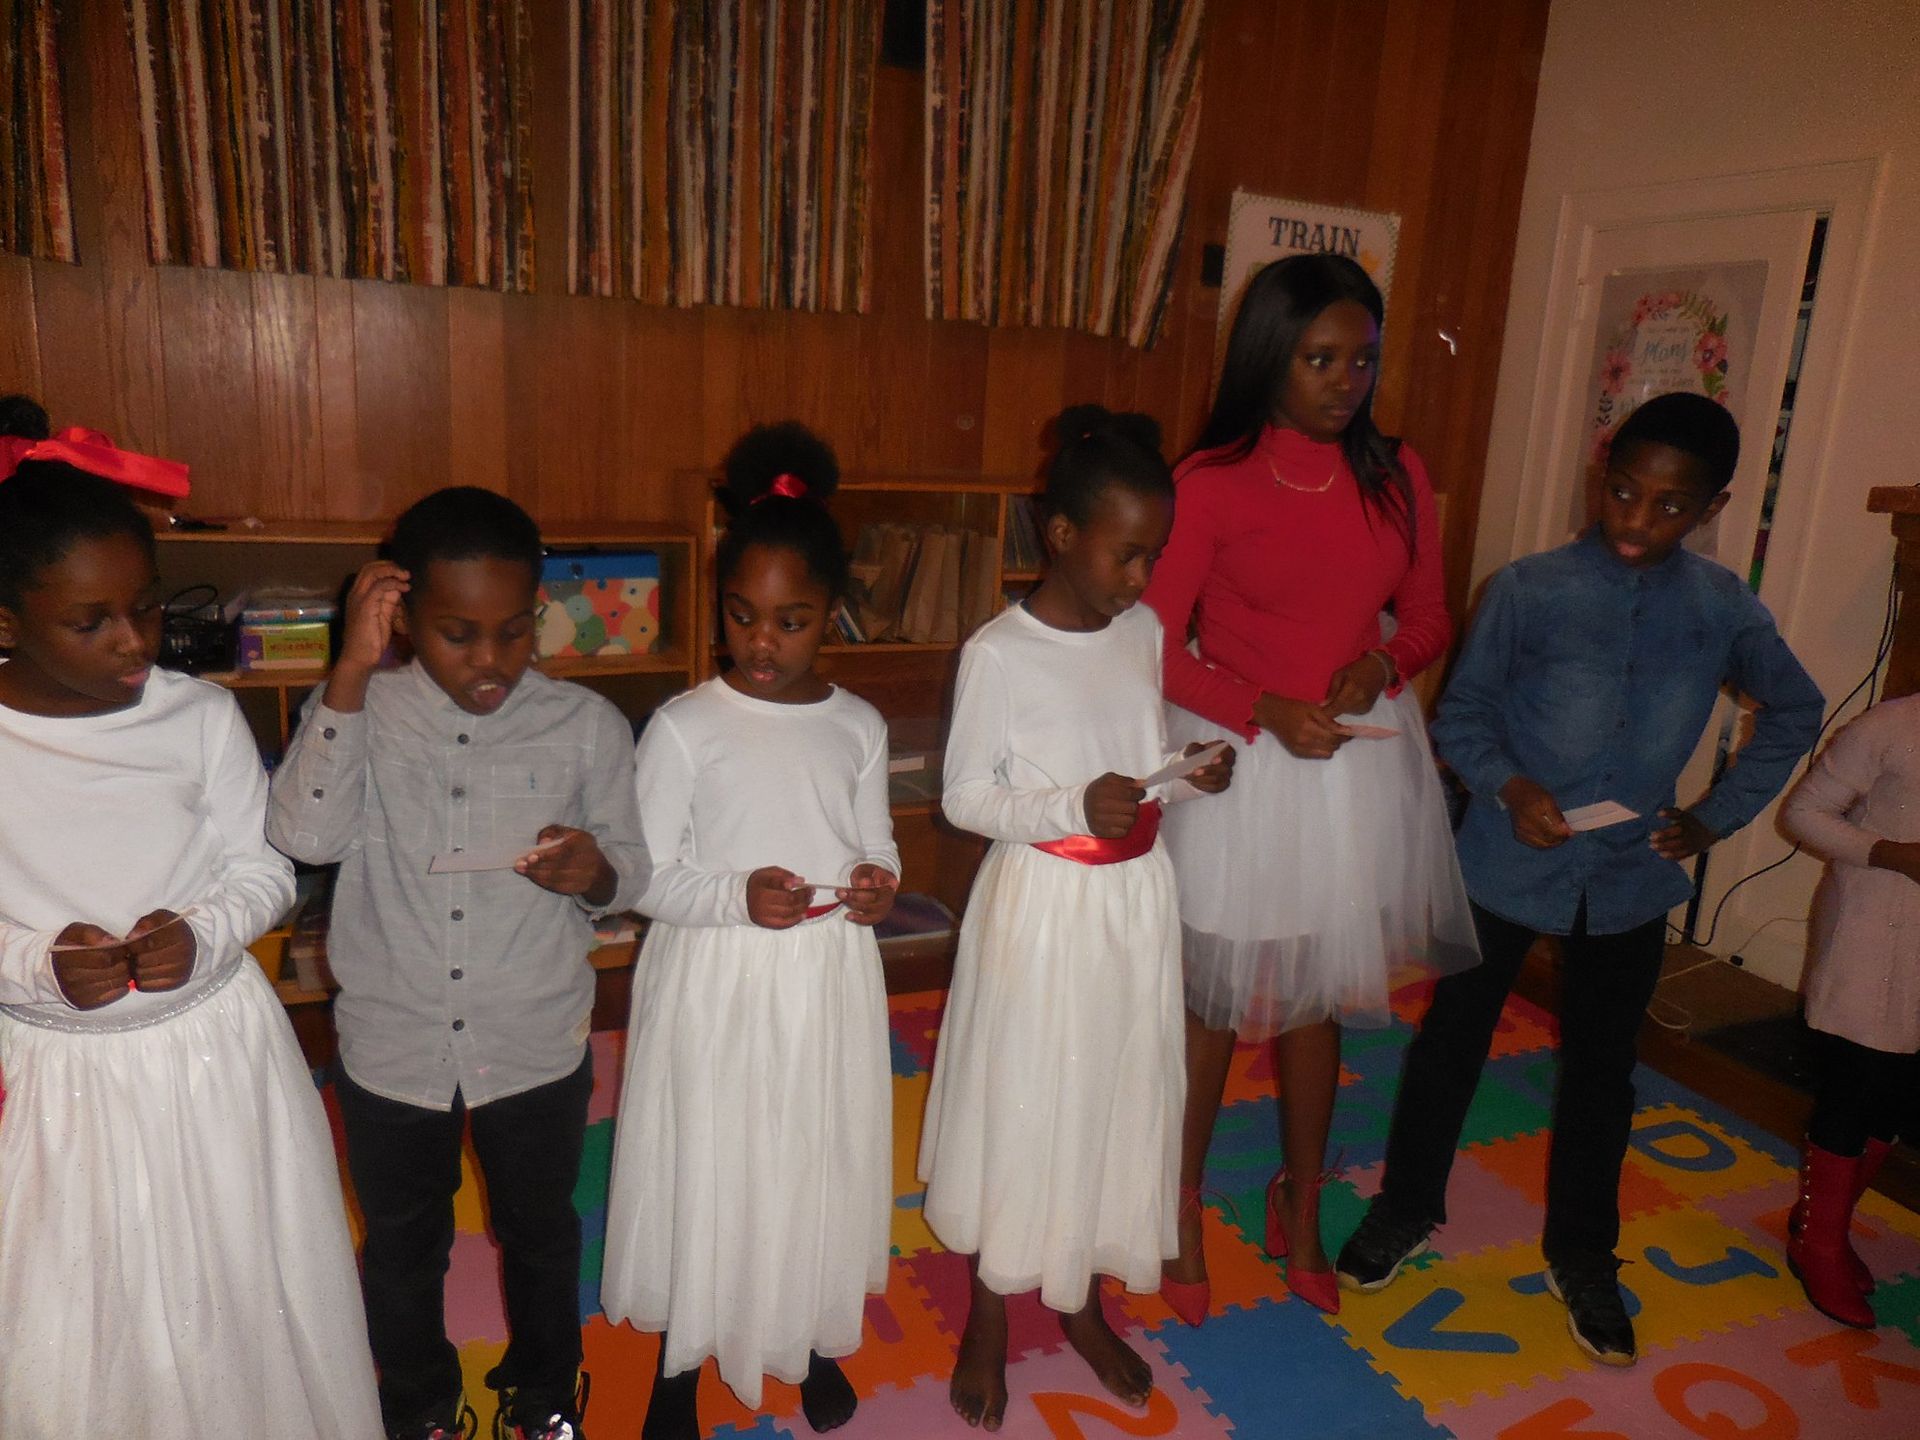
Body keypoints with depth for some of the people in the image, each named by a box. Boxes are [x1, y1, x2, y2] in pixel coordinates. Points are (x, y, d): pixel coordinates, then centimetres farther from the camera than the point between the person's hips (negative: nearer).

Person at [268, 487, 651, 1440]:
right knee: (401, 1249, 23)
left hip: (537, 1049, 0)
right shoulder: (363, 710, -11)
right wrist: (352, 672, -29)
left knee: (540, 1234, 23)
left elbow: (633, 868, -5)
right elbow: (303, 834, -26)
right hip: (391, 1050, 0)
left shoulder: (587, 725, -11)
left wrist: (597, 874, -28)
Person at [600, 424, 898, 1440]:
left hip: (828, 980, 3)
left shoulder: (858, 727, 0)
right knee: (704, 1161, 10)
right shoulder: (684, 728, -10)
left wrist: (878, 886, -12)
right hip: (715, 982, -3)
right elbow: (648, 878, -9)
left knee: (820, 1156, 17)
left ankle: (813, 1337, 44)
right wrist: (738, 897, -25)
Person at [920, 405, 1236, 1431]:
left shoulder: (1144, 632, 2)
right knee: (1016, 1102, 8)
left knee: (1117, 1095, 16)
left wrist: (1191, 777, -8)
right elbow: (964, 797, -11)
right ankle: (989, 1315, 33)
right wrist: (1076, 807, -24)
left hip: (1135, 898, 5)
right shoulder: (999, 651, -15)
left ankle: (1082, 1301, 39)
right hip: (1041, 903, -5)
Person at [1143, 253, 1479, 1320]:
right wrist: (1267, 711, -21)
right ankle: (1185, 1214, 32)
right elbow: (1156, 646, -11)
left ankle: (1302, 1210, 39)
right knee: (1216, 999, 9)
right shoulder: (1211, 484, -11)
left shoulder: (1397, 476, 2)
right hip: (1237, 762, -4)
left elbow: (1429, 621, 10)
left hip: (1359, 762, 4)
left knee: (1318, 996, 17)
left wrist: (1381, 665, -11)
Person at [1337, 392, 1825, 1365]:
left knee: (1602, 1066, 15)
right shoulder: (1530, 590, -12)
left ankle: (1581, 1254, 36)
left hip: (1631, 877, 3)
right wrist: (1508, 785, -23)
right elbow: (1461, 714, -5)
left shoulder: (1722, 609, -3)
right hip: (1507, 862, -2)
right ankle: (1408, 1208, 34)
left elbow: (1794, 710, 13)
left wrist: (1719, 814, 4)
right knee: (1452, 1036, 11)